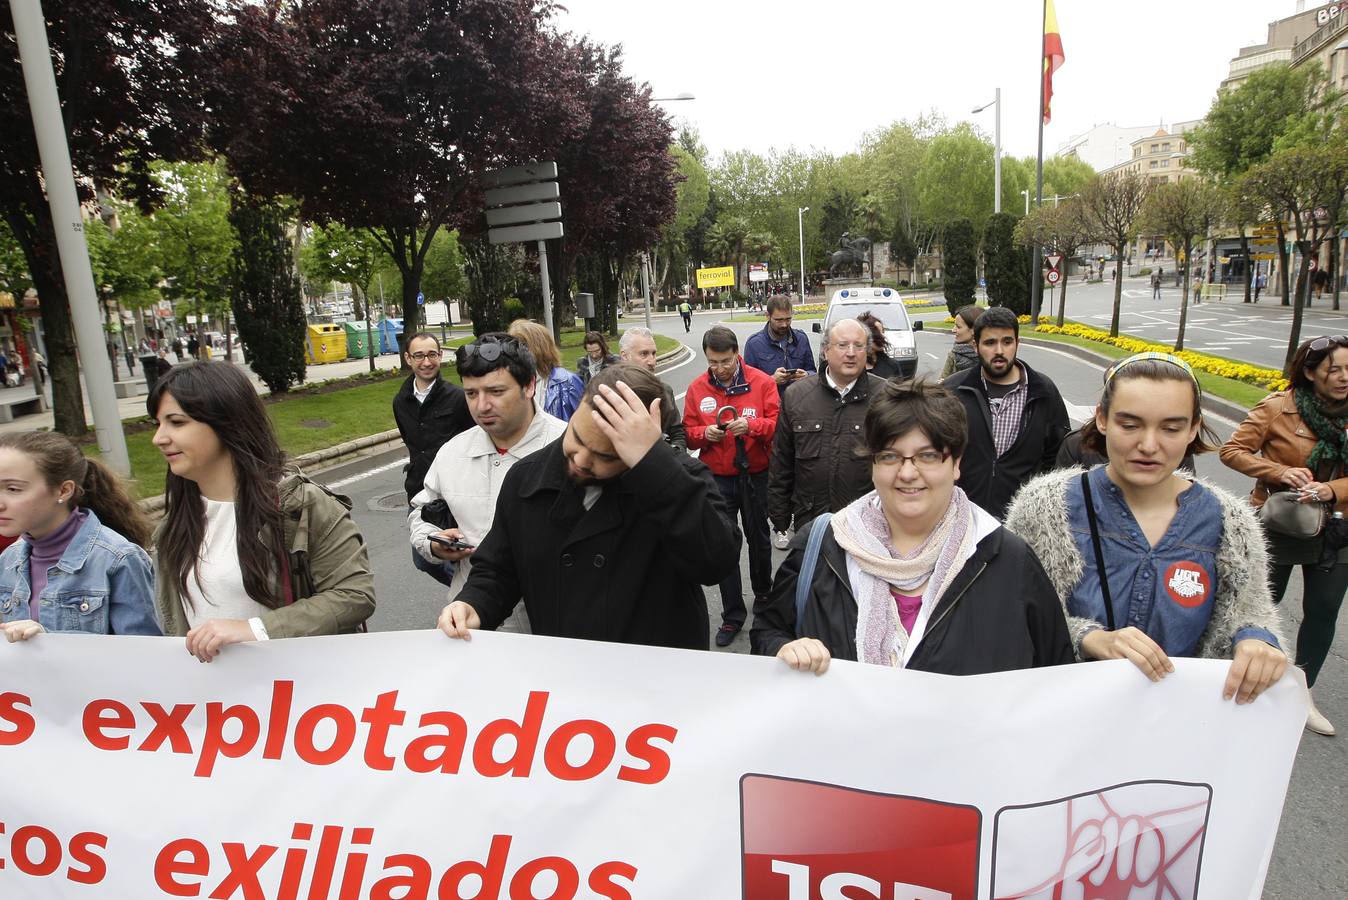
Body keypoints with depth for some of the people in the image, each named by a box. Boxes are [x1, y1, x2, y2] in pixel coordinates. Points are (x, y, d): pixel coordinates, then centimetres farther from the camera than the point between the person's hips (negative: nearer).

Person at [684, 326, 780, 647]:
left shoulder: (761, 382, -6)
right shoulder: (697, 388, -1)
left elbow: (777, 424, -7)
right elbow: (689, 434, 3)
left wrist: (751, 425, -25)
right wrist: (705, 433, -18)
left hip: (756, 476, -1)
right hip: (718, 479, 1)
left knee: (759, 539, 17)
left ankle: (763, 595, 42)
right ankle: (733, 615, 15)